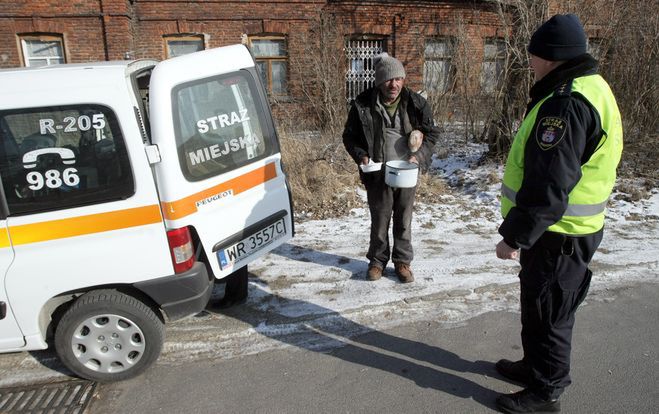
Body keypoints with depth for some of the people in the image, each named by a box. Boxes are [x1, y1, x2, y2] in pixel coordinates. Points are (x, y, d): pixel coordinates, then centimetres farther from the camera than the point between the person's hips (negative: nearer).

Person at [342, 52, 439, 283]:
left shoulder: (416, 103, -6)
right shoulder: (363, 104, -10)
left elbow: (431, 133, 5)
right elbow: (349, 136, 3)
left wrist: (419, 155, -12)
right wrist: (361, 155, -15)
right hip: (378, 173, -1)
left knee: (404, 220, 12)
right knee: (379, 220, 11)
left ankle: (402, 261, 29)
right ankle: (377, 260, 31)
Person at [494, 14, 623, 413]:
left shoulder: (567, 102, -23)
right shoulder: (589, 88, 12)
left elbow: (549, 184, -28)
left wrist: (515, 235, -21)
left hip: (557, 236, -10)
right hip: (561, 230, 10)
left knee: (547, 313, 6)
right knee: (541, 307, 23)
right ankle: (536, 366, 41)